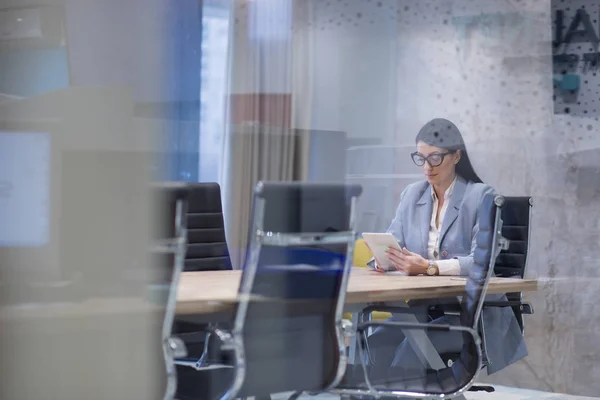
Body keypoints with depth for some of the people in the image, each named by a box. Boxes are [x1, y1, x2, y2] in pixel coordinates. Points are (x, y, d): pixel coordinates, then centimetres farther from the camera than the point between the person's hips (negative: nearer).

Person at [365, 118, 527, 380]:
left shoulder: (481, 196, -6)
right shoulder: (412, 195, 12)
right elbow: (393, 245, 7)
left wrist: (429, 267, -34)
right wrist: (384, 259, -19)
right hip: (421, 309, 5)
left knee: (412, 347, -32)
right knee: (374, 344, -25)